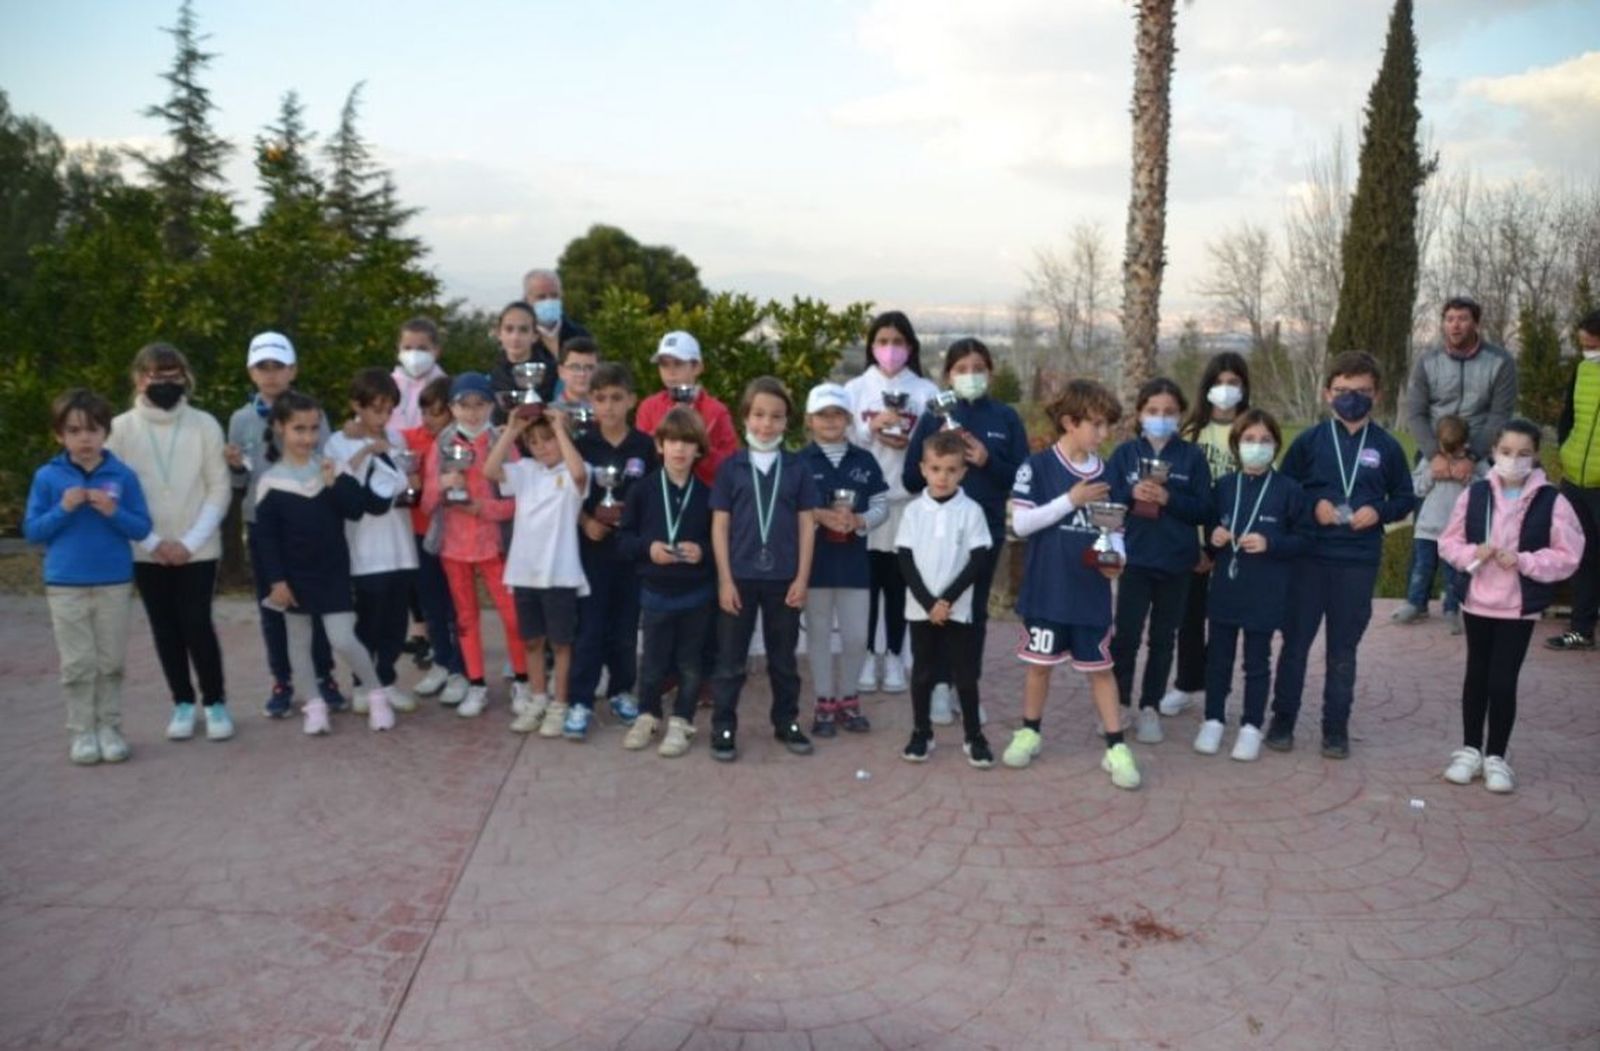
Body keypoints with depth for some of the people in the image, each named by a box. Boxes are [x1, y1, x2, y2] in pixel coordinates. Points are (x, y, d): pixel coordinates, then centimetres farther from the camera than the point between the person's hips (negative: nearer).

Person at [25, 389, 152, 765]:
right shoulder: (47, 477, -2)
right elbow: (31, 531, 1)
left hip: (115, 584, 0)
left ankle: (110, 727, 20)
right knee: (77, 664, 6)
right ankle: (82, 732, 17)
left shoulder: (123, 475, -3)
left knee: (111, 662, 8)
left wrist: (113, 512, -18)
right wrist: (63, 509, -14)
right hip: (65, 586, 0)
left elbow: (142, 528, -1)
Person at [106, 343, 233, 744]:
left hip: (198, 549, -1)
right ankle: (183, 703, 22)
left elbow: (219, 489, -3)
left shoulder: (204, 425, -3)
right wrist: (153, 542, -9)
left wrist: (190, 541, -10)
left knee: (196, 624, -5)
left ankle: (216, 702, 12)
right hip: (147, 551, 1)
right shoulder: (121, 428, -2)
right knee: (165, 628, 9)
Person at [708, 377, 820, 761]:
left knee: (783, 658, 14)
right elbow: (720, 525, -2)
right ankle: (723, 728, 17)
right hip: (740, 576, -1)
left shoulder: (797, 468, 2)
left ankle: (787, 723, 28)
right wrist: (725, 578, -6)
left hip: (784, 577, 1)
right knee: (730, 659, 7)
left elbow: (806, 524, 3)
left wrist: (802, 577, -2)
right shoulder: (731, 466, -2)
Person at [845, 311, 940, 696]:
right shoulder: (855, 388, 7)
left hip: (907, 499, 0)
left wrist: (910, 444, -16)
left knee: (899, 581, 5)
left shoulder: (927, 392, 4)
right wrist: (871, 427, -14)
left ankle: (894, 657, 18)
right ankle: (867, 655, 16)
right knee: (865, 578, 3)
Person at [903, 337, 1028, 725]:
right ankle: (941, 685, 18)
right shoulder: (934, 416, -1)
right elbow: (910, 478, -2)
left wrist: (988, 461, -14)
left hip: (986, 527, 1)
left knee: (976, 609, 11)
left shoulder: (1006, 418, 2)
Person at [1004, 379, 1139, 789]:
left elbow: (1113, 527, 11)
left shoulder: (1105, 473, 4)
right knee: (1040, 662, 11)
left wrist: (1116, 556, -9)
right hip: (1047, 589, -3)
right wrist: (1070, 500, -19)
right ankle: (1030, 732, 29)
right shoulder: (1038, 466, -9)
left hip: (1091, 591, 3)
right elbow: (1020, 523, -14)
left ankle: (1116, 747, 15)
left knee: (1100, 667, 9)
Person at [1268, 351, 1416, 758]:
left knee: (1343, 648, 9)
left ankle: (1336, 727, 20)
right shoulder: (1309, 440, 0)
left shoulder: (1386, 446, 2)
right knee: (1295, 641, 6)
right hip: (1309, 557, 0)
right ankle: (1282, 718, 18)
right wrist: (1313, 505, -11)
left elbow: (1405, 498, 10)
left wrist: (1379, 512, -8)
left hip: (1359, 562, 1)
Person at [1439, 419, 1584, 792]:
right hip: (1477, 601, 2)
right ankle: (1470, 749, 27)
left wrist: (1524, 561, -20)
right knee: (1477, 676, 14)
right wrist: (1471, 554, -17)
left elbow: (1568, 557, -8)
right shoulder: (1474, 494, -4)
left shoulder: (1552, 501, -9)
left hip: (1520, 606, -2)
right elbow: (1449, 542, 2)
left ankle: (1496, 757, 17)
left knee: (1503, 681, 0)